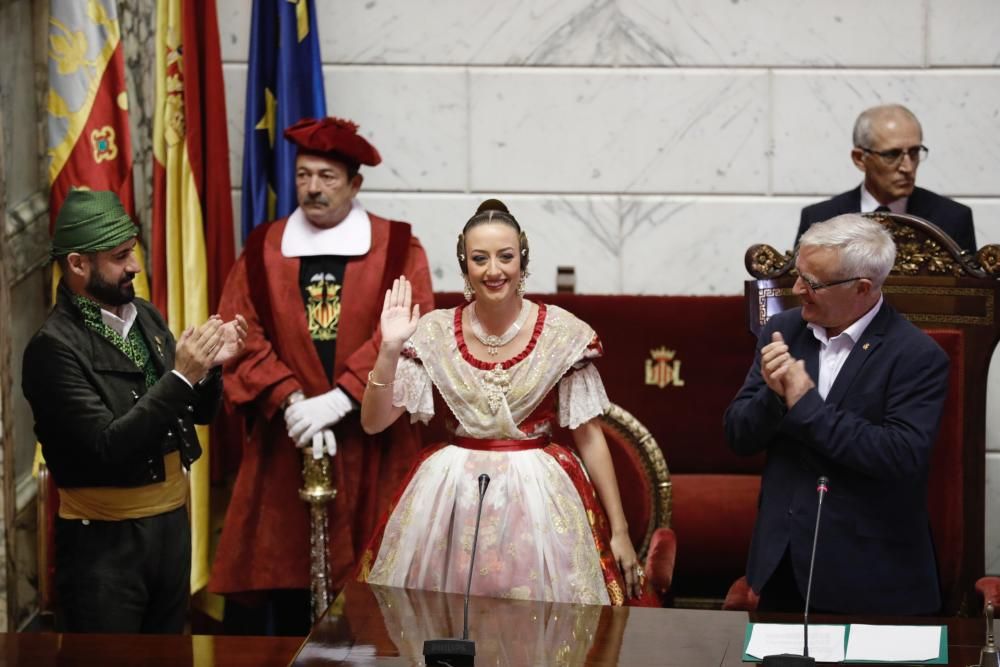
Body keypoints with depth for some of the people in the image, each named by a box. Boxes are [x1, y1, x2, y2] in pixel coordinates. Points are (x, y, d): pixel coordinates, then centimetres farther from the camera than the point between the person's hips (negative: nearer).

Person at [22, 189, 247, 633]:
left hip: (172, 519, 7)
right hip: (104, 537, -7)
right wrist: (180, 376, -26)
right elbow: (107, 447, -23)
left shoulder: (145, 316, 6)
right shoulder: (54, 346, -17)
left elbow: (195, 413, 13)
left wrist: (209, 367, -9)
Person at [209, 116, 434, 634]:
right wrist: (290, 401, -14)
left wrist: (338, 400, -18)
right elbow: (242, 336, 0)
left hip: (370, 445, -1)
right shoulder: (263, 250, 9)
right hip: (283, 442, 2)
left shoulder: (397, 250, 2)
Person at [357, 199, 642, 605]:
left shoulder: (563, 333, -5)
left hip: (538, 498, -1)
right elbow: (373, 422, -1)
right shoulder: (435, 332, -1)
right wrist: (390, 349, -15)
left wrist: (620, 530, -1)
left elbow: (590, 436, 0)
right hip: (451, 496, 1)